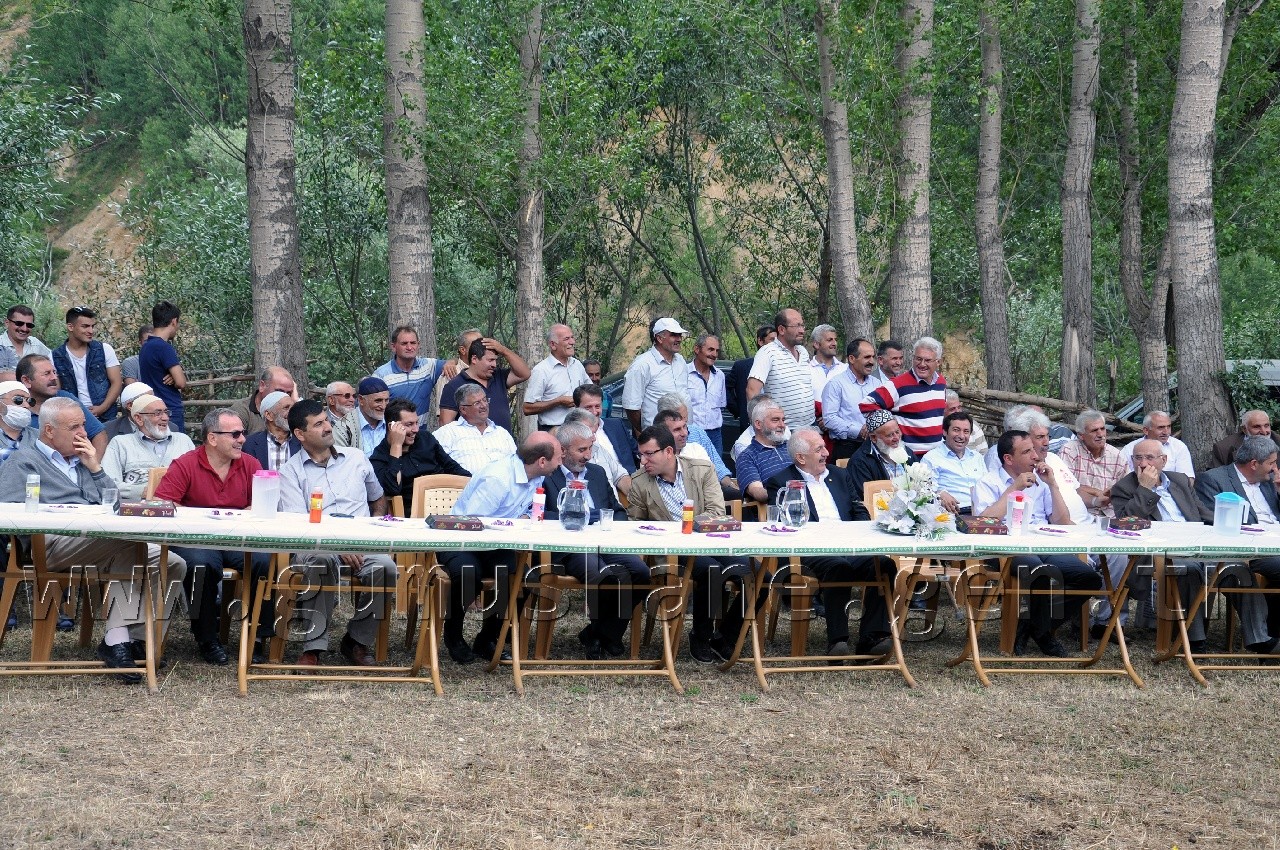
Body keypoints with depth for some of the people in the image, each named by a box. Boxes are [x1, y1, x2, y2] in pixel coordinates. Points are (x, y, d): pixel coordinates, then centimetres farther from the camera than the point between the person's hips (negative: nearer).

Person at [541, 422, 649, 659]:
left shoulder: (597, 473, 26)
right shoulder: (546, 475, 7)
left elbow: (618, 511, 28)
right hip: (568, 548, -6)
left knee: (640, 571, -23)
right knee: (603, 576, -37)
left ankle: (601, 635, -8)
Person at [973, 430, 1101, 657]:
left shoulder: (1039, 481, 24)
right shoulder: (990, 482, 10)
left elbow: (1063, 522, 17)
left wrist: (1052, 484, 9)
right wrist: (1014, 489, -5)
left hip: (1045, 546, 6)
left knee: (1089, 577, -21)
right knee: (1048, 573, -37)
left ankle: (1037, 628, -8)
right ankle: (1043, 635, -11)